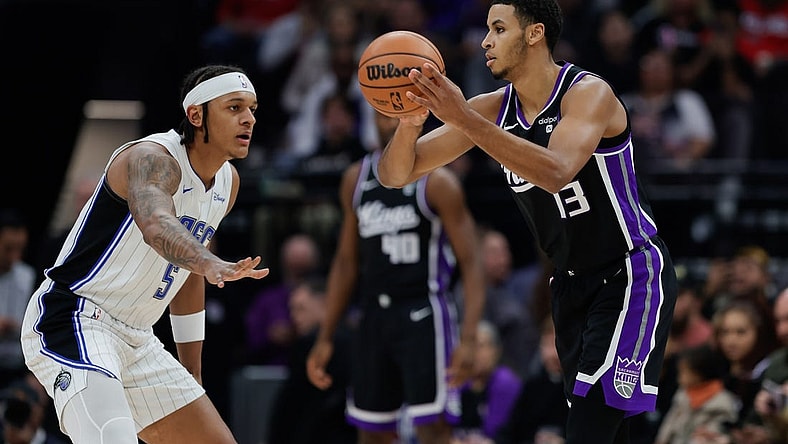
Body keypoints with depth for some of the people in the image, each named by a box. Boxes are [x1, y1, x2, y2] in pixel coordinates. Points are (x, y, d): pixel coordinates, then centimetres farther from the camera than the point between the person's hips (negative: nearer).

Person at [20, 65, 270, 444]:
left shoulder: (228, 184, 10)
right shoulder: (152, 158, -17)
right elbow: (155, 225, -41)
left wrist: (192, 374, 24)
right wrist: (210, 264, -60)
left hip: (136, 341, 10)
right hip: (74, 321, -10)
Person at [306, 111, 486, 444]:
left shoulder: (437, 182, -7)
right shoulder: (356, 179, 10)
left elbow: (470, 263, -10)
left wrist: (468, 339, -21)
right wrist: (325, 338, 13)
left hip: (423, 315, -6)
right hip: (374, 314, 6)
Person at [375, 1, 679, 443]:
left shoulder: (589, 93, -19)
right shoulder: (493, 110, -1)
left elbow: (556, 172, -39)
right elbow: (395, 175, -3)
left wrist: (464, 119, -42)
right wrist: (411, 121, -26)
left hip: (632, 274, -7)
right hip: (572, 284, 7)